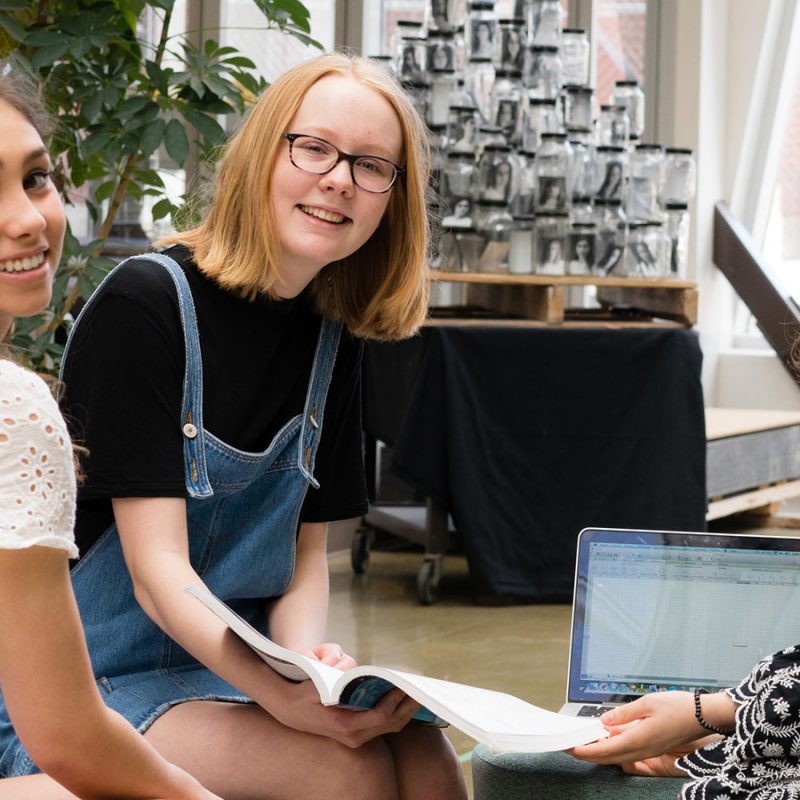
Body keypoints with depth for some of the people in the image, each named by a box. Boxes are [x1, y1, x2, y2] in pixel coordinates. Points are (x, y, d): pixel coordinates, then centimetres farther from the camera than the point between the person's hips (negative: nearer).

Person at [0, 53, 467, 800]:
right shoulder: (145, 304, -14)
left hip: (229, 663, 6)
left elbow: (304, 552, 8)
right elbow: (156, 568, -20)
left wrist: (307, 666, -15)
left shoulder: (332, 339, 7)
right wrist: (282, 694, -35)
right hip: (91, 681, -6)